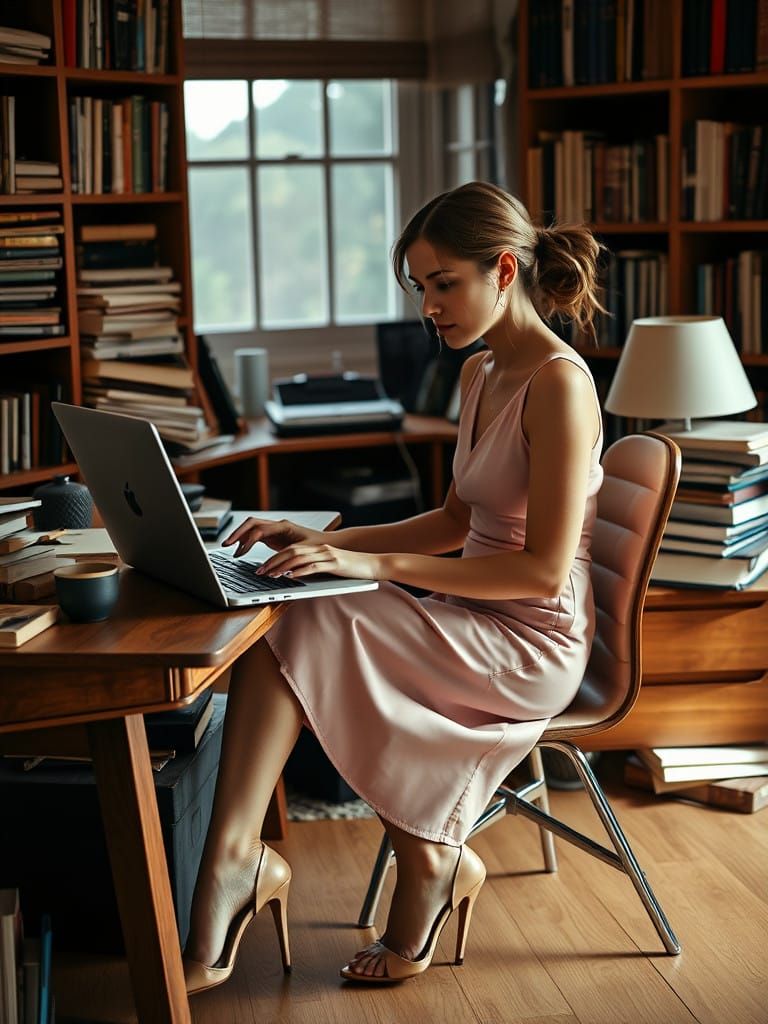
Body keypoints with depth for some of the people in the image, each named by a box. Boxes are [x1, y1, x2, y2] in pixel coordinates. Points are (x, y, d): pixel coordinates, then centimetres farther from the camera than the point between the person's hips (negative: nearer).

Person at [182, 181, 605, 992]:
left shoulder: (558, 382, -17)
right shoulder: (480, 373, 11)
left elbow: (544, 569, -21)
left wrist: (378, 566, -25)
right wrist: (329, 542, 4)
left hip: (534, 642, -8)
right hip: (477, 623, 8)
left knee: (307, 628, -24)